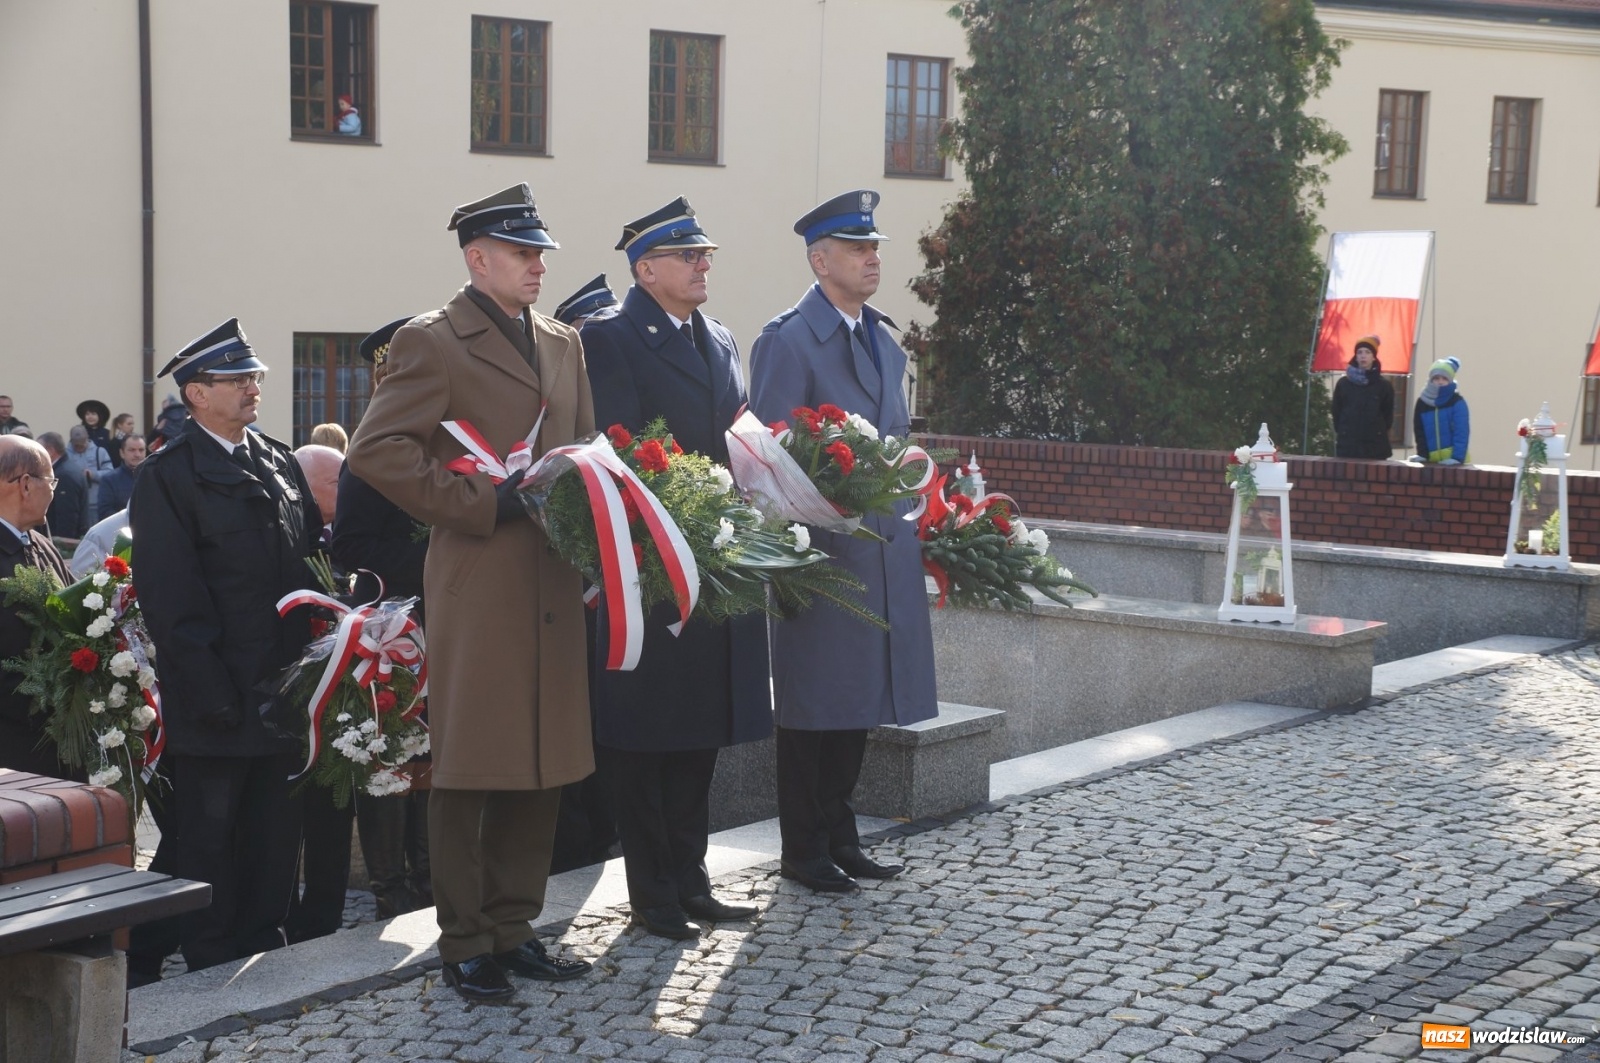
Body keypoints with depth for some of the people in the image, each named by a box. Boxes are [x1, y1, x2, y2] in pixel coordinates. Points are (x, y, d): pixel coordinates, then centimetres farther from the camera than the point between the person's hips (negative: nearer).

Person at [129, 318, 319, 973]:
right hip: (218, 694, -6)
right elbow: (168, 595, -12)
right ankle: (212, 965, 15)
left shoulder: (281, 463, 14)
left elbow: (312, 557, 16)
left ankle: (266, 949, 25)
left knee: (277, 828, 13)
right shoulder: (167, 477, -6)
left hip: (284, 688, 6)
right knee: (209, 834, 4)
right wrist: (210, 690, -18)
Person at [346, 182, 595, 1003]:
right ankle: (465, 943, 12)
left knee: (543, 764, 9)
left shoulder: (563, 344, 17)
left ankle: (513, 927, 21)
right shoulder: (432, 343, -4)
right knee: (470, 767, 1)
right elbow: (375, 450, -11)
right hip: (478, 586, -6)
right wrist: (480, 506, -14)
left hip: (554, 587, 6)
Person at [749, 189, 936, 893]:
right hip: (820, 553, -8)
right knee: (814, 707, 1)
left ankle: (839, 838, 25)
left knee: (859, 702, 14)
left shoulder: (884, 339, 16)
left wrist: (917, 519, 14)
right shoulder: (787, 339, -9)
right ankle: (805, 852, 12)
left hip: (885, 552, 8)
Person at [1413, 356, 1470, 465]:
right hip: (1432, 461, 4)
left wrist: (1457, 457, -24)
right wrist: (1422, 454, -4)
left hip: (1452, 461, -4)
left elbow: (1461, 432, -13)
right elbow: (1419, 431, 8)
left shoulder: (1457, 402, -5)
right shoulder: (1422, 402, 6)